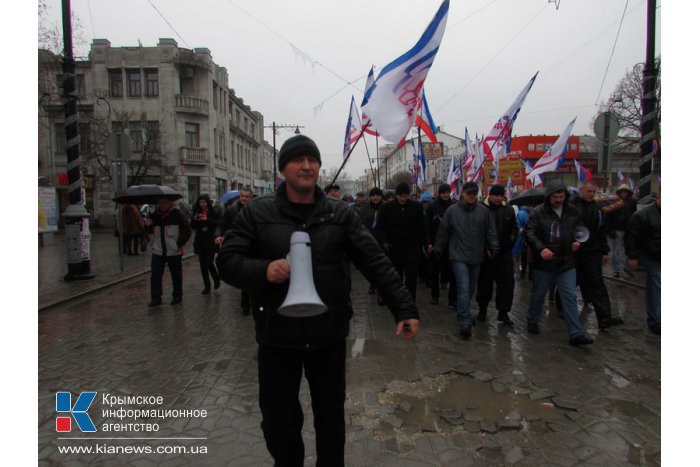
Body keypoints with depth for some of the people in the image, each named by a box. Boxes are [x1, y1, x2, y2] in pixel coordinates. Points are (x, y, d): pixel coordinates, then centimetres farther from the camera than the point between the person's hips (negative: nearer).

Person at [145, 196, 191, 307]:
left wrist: (180, 244, -12)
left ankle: (177, 296, 22)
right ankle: (156, 298, 7)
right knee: (155, 275, -1)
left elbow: (187, 230, -8)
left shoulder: (177, 214, -8)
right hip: (158, 251, 3)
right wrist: (148, 225, -5)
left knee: (176, 275, 9)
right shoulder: (155, 215, 5)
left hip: (174, 251, -3)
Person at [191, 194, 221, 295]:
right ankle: (207, 286, 16)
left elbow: (218, 224, -14)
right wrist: (194, 219, -10)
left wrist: (207, 219, -24)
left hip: (211, 241, -4)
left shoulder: (214, 212, -4)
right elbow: (192, 226, 9)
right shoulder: (196, 212, 8)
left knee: (209, 263, -9)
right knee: (203, 265, 6)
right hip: (200, 242, 4)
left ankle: (217, 280, 18)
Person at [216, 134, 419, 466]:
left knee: (331, 418, 19)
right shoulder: (257, 212, -3)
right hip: (277, 336, 0)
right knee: (278, 422, 16)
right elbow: (227, 261, -3)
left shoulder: (340, 214, 0)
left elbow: (375, 262, -1)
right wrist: (263, 270, -23)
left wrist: (404, 308, -6)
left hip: (329, 334, 1)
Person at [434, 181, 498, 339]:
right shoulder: (452, 210, -5)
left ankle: (463, 314, 38)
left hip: (476, 256, 4)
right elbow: (443, 232, 1)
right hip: (459, 256, -4)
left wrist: (494, 248, -1)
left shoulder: (483, 210, 2)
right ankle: (465, 322, -9)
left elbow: (491, 231, 7)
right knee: (464, 288, -11)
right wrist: (438, 250, 5)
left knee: (471, 288, 16)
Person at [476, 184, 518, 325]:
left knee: (507, 282, 4)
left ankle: (503, 312, 15)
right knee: (484, 282, 9)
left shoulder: (508, 210, 8)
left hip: (504, 252, 4)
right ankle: (482, 309, 25)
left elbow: (514, 228, 17)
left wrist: (511, 239, 0)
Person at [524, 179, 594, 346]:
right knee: (538, 295, 14)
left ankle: (576, 334, 5)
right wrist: (541, 248, -28)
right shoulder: (538, 212, -9)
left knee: (570, 298, 1)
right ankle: (532, 321, 36)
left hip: (567, 263, 3)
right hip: (544, 263, -3)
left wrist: (578, 241, -2)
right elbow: (529, 233, -14)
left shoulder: (572, 211, 4)